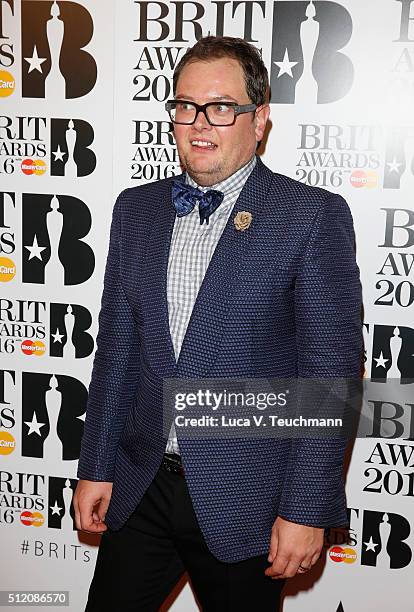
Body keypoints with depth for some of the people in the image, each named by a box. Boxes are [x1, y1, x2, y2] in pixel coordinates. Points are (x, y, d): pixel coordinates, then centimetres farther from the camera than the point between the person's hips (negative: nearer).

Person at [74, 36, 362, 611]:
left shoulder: (315, 216, -9)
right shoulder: (135, 208, 6)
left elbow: (332, 370, -11)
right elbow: (116, 345, 10)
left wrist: (307, 509, -13)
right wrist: (96, 468, 8)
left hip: (245, 500, -4)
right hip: (140, 487, 4)